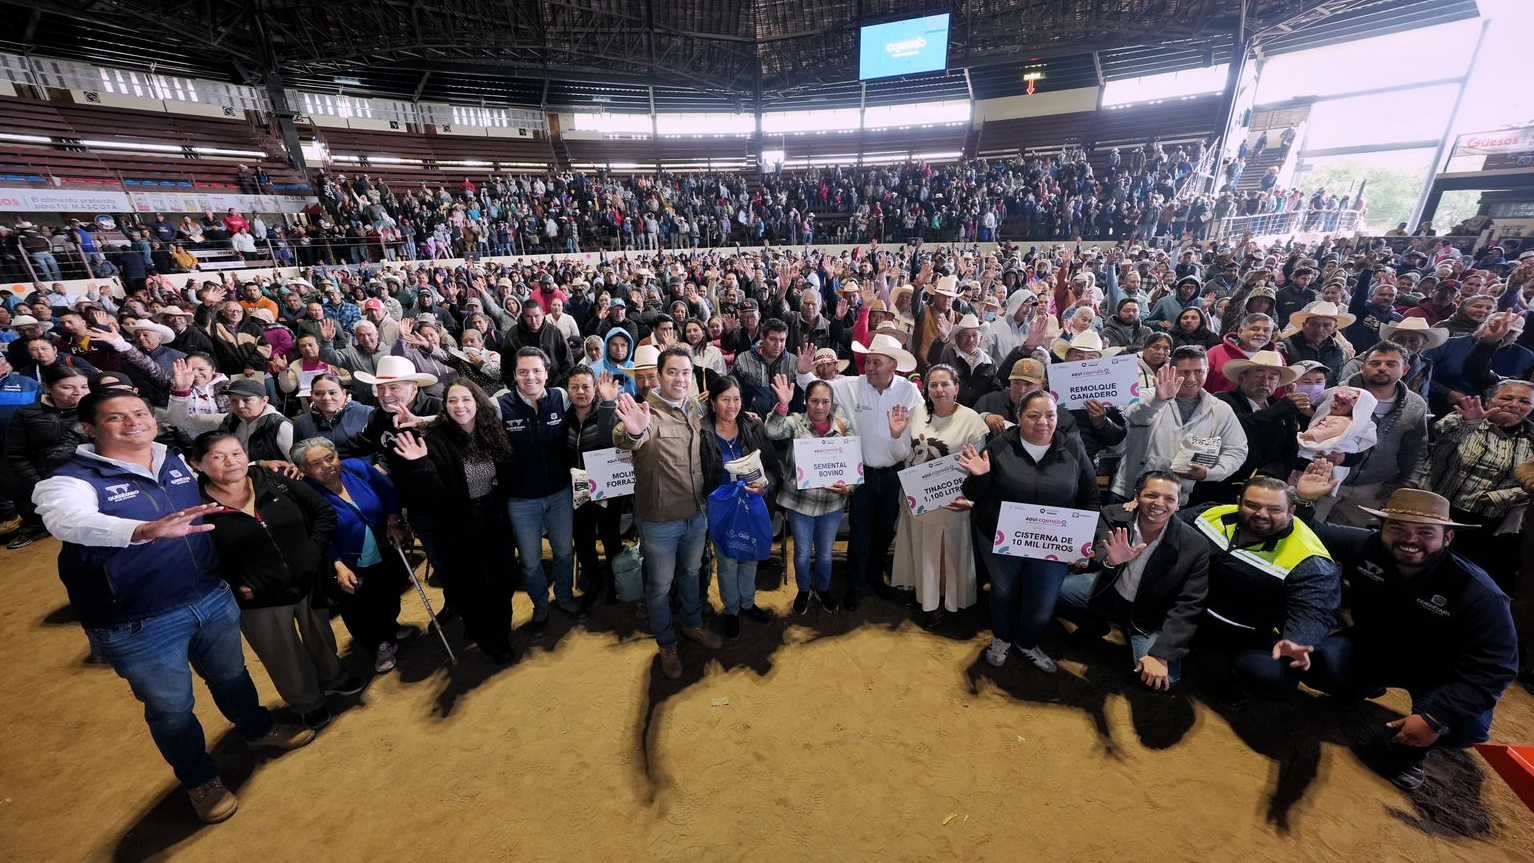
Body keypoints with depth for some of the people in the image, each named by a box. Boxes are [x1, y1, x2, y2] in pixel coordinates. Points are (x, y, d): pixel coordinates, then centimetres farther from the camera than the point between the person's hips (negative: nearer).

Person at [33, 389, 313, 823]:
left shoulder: (177, 462, 2)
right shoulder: (71, 480, -15)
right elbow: (69, 521, -37)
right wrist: (148, 530, -53)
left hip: (213, 597, 5)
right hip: (139, 624, -4)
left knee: (231, 676, 24)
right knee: (171, 708, 14)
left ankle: (257, 729, 50)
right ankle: (200, 780, 37)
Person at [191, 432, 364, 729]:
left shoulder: (276, 483, -7)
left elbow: (324, 511, 2)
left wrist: (315, 549, -6)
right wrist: (233, 587, -15)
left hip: (310, 584, 3)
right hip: (258, 602, -2)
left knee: (321, 637, 24)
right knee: (285, 659, 17)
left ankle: (332, 678, 52)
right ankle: (308, 704, 42)